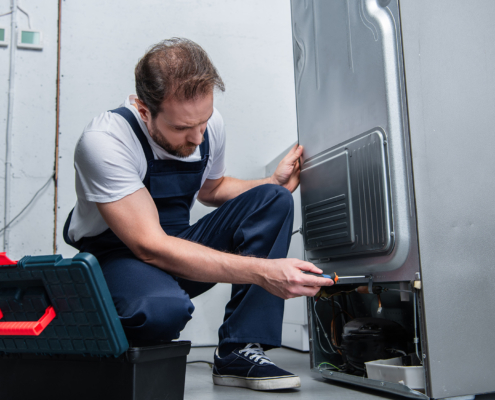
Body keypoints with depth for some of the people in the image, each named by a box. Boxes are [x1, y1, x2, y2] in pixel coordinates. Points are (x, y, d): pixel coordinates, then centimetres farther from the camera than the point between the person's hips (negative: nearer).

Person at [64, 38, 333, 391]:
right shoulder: (104, 141, -26)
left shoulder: (209, 125, -6)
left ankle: (240, 352, -17)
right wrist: (262, 271, -37)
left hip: (177, 250, 6)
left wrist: (276, 183, -3)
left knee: (273, 200, -14)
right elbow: (151, 247, -31)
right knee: (165, 308, -41)